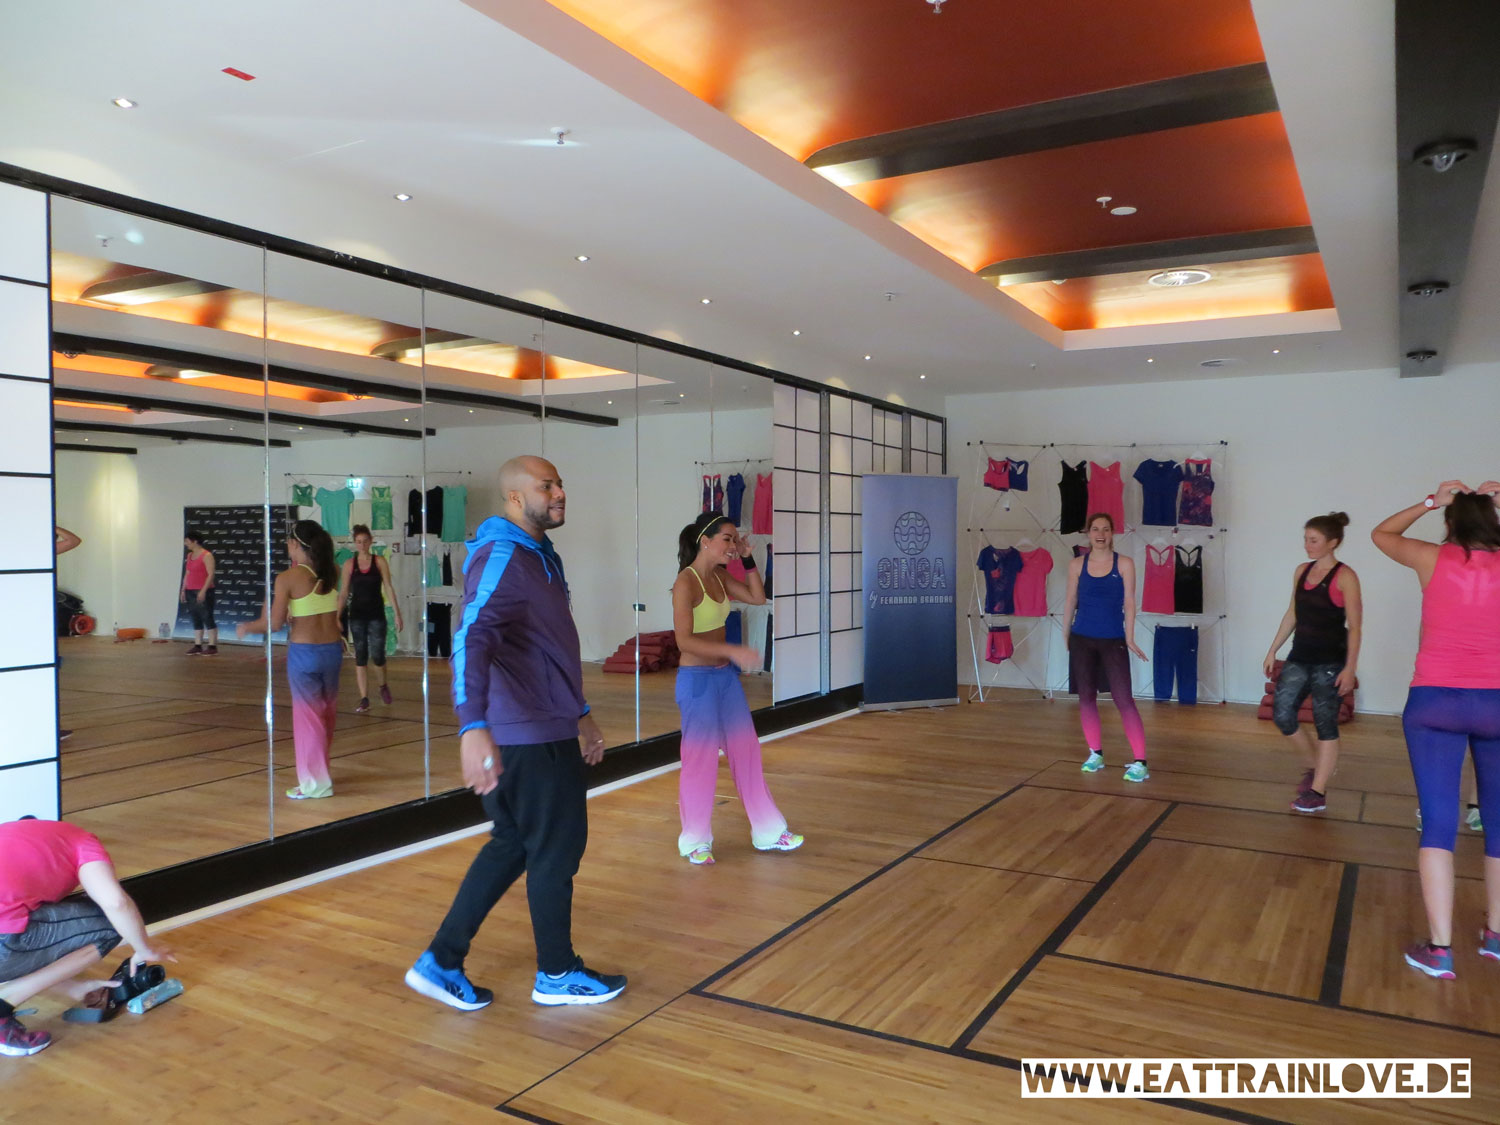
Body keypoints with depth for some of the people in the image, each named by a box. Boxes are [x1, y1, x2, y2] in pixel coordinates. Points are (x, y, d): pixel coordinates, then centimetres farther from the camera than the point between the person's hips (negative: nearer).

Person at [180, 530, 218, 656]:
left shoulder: (207, 555, -9)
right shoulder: (190, 555, 15)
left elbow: (211, 574, -14)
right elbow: (187, 574, 19)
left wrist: (203, 591, -20)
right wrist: (183, 590, 13)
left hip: (203, 592, -8)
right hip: (191, 592, 8)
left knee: (207, 618, -6)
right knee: (196, 619, 7)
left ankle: (212, 647, -5)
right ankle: (197, 646, 9)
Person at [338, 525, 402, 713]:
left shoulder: (379, 562, -1)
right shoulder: (349, 564, 2)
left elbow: (388, 588, -2)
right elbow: (343, 592, 5)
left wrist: (397, 613, -6)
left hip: (376, 615, -1)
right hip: (357, 615, 1)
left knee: (377, 655, -5)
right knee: (360, 657, 2)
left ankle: (383, 686, 25)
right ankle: (364, 700, 6)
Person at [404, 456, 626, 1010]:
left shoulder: (541, 557, 16)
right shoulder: (502, 558, -18)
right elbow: (471, 639, -33)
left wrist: (580, 714, 29)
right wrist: (473, 728, -46)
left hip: (546, 730, 10)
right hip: (532, 737, -10)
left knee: (511, 846, 16)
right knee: (556, 849, 5)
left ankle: (441, 963, 24)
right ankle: (557, 974, 23)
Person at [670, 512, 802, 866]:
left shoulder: (720, 576, 6)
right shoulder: (686, 582, -18)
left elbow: (758, 598, 12)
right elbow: (684, 640, -24)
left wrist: (747, 559, 2)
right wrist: (734, 651, -31)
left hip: (726, 676, 8)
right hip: (697, 679, -8)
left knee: (747, 752, 13)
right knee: (701, 758, 3)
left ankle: (767, 831, 24)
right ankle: (695, 841, 20)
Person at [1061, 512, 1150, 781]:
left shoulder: (1125, 563, -3)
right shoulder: (1076, 564, 2)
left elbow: (1129, 602, -4)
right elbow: (1071, 601, 7)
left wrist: (1130, 638, -8)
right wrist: (1065, 635, 9)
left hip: (1113, 640, -2)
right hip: (1082, 639, 2)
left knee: (1124, 699, -7)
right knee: (1086, 697, 8)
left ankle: (1140, 762, -4)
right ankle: (1095, 754, 22)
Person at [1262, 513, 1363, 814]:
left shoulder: (1344, 577, -11)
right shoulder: (1302, 571, 8)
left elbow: (1354, 627, -12)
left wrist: (1350, 668, -16)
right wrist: (1273, 650, 14)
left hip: (1329, 662, -6)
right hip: (1299, 658, 6)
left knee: (1325, 725, 1)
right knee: (1282, 715, 2)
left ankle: (1317, 793, 8)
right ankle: (1316, 766, 25)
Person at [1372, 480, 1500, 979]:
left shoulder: (1432, 558, 1)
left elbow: (1381, 534, 20)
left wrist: (1431, 501, 18)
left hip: (1434, 702, -1)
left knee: (1438, 820, -2)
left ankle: (1439, 948, -5)